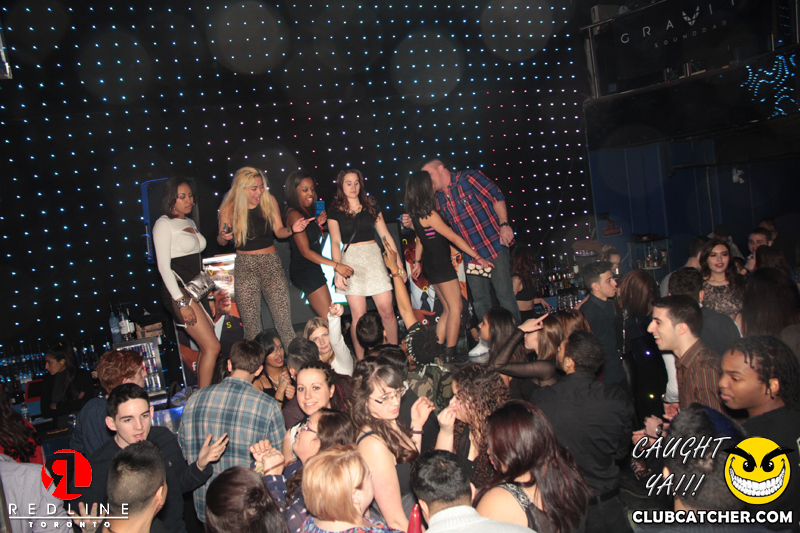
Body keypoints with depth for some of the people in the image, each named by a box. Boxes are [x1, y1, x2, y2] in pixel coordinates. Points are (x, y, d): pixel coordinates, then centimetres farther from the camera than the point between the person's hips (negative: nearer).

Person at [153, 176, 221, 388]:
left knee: (206, 347, 4)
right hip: (179, 290, -8)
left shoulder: (190, 222, 18)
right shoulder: (164, 224, -6)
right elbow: (164, 267, -13)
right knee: (212, 346, -13)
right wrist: (181, 302, -19)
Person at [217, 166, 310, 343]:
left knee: (283, 317, -2)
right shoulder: (229, 208, -2)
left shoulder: (269, 201, 1)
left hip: (271, 262, 1)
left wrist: (292, 229, -14)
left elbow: (279, 231, 6)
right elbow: (221, 241, 8)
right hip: (244, 266, -1)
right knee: (250, 321, 2)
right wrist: (224, 237, -14)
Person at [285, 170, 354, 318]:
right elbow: (305, 251, -20)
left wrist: (318, 224, 6)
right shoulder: (294, 215, -15)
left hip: (312, 268, 10)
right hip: (305, 270, -10)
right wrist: (336, 265, -26)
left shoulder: (306, 211, 13)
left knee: (327, 317, 9)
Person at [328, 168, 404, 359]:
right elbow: (335, 242, -4)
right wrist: (338, 270, -16)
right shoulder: (335, 212, 6)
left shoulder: (371, 207, 13)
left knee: (387, 310, -3)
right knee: (358, 315, -4)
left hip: (374, 257, 2)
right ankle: (361, 361, 6)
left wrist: (398, 263, 7)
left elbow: (386, 236, 12)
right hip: (351, 260, -2)